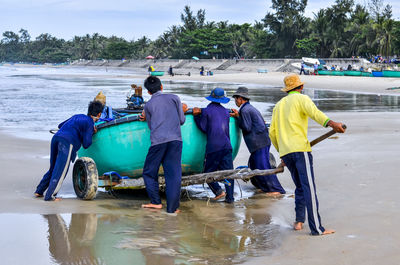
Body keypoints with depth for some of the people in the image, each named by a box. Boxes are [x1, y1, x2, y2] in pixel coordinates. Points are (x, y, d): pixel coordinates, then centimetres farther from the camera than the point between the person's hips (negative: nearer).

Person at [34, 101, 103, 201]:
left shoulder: (78, 116, 26)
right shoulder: (89, 123, 3)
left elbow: (60, 125, 37)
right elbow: (86, 144, -1)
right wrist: (92, 132, 15)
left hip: (56, 137, 8)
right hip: (67, 142, -8)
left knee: (53, 169, 19)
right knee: (60, 171, -5)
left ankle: (39, 191, 18)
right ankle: (50, 195, -9)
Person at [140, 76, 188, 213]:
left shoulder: (148, 105, 13)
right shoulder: (174, 98, 12)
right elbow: (182, 120, 15)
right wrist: (182, 111, 35)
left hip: (158, 141, -1)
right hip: (175, 140, 1)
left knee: (149, 172, 14)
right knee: (174, 174, 2)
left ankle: (156, 202, 7)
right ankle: (172, 207, 0)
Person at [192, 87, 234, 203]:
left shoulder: (206, 111, -1)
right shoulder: (226, 111, 14)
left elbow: (203, 128, 0)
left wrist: (196, 116, 8)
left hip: (213, 147, -4)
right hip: (227, 145, 4)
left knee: (208, 171, 7)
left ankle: (218, 190, -9)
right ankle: (230, 197, 1)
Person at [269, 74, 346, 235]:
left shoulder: (279, 105, 24)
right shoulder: (301, 98, 5)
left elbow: (272, 132, 24)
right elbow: (314, 112, -17)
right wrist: (331, 123, -31)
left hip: (285, 152, 7)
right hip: (300, 149, -6)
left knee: (300, 187, 18)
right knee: (309, 188, -11)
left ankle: (299, 221, 10)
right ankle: (316, 228, -17)